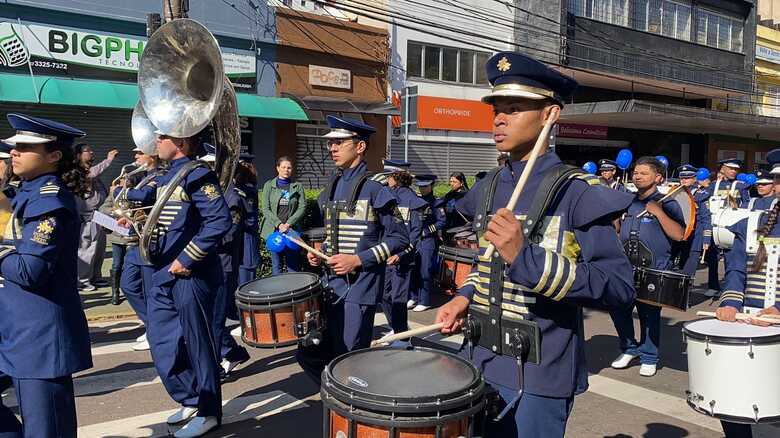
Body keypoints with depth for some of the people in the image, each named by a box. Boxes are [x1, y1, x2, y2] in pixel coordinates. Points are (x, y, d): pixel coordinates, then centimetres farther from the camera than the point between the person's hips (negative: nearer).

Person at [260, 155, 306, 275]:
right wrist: (279, 224, -11)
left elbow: (302, 208, 2)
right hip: (273, 230, 0)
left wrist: (288, 224, -10)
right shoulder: (269, 185, 6)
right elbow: (265, 209, 0)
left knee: (293, 265, -1)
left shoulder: (297, 186, 8)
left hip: (292, 231, 0)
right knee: (276, 265, 4)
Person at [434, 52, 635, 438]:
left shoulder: (576, 191, -15)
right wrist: (466, 296, 0)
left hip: (538, 376, -6)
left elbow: (620, 287, -20)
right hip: (481, 362, 6)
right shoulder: (489, 187, 6)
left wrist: (526, 257, -30)